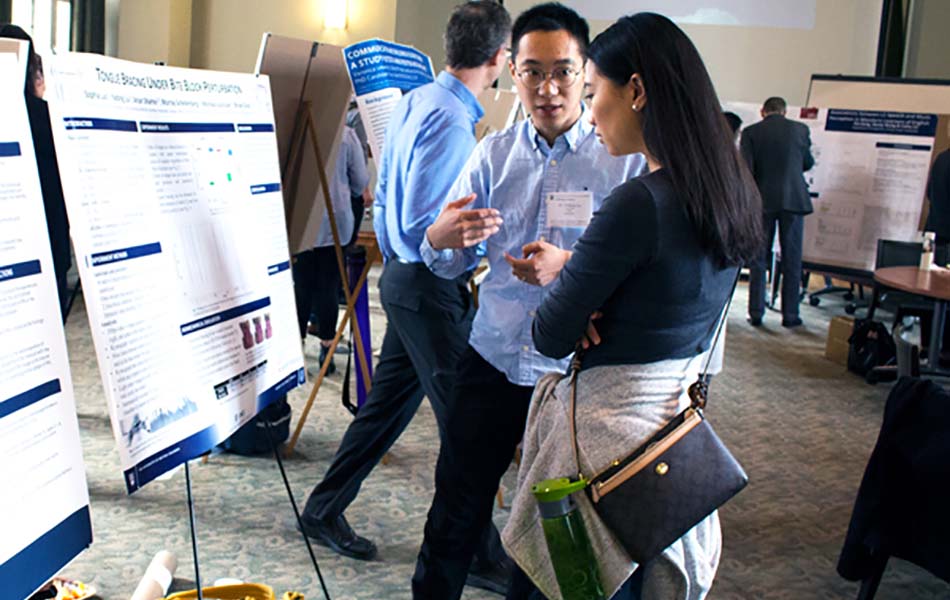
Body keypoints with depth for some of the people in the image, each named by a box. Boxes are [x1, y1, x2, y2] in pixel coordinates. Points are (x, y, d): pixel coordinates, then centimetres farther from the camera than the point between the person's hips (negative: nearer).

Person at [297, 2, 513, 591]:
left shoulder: (414, 102, 8)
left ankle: (325, 509, 30)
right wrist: (490, 236, -15)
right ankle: (481, 551, 12)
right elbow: (423, 225, -23)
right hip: (431, 289, -10)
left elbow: (386, 196, 16)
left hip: (404, 277, 10)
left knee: (387, 403, 18)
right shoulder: (451, 123, -21)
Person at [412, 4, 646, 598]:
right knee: (454, 512, 8)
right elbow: (452, 263, 4)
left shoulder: (625, 160, -7)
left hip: (575, 371, -2)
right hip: (493, 361, 2)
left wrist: (568, 265, -25)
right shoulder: (494, 153, 3)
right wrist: (442, 238, -19)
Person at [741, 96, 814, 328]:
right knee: (792, 259, 7)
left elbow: (746, 169, -8)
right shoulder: (800, 129, 1)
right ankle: (790, 314, 8)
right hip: (793, 198, 0)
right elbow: (808, 163, 14)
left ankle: (756, 313, 8)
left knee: (758, 258, 8)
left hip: (763, 201, 0)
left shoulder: (751, 132, -2)